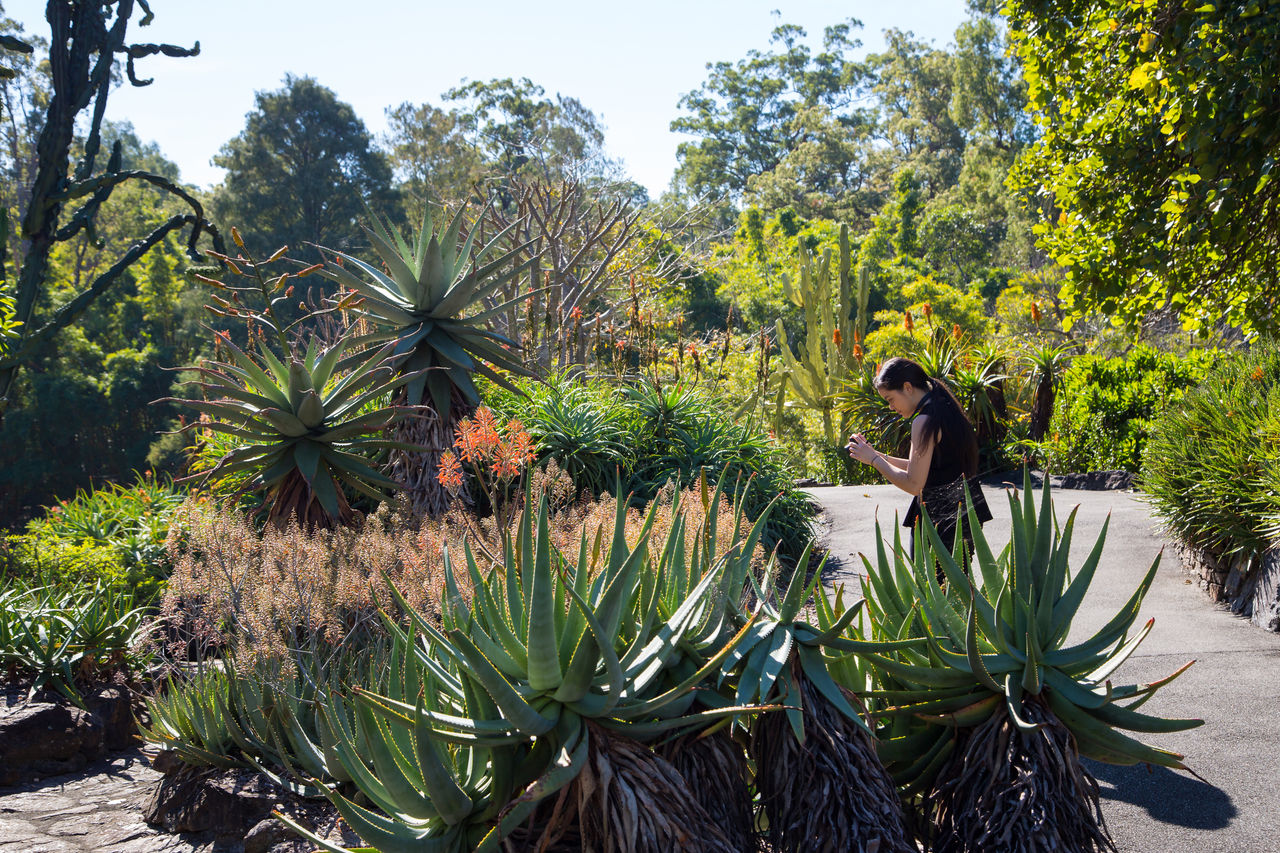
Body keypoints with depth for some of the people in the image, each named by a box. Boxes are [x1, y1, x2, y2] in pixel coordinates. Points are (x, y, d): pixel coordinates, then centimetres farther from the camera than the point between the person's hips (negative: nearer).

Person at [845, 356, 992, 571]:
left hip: (940, 520, -10)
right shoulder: (946, 409, 12)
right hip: (965, 514, 10)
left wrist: (874, 460, -10)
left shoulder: (925, 420, -18)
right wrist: (879, 456, 13)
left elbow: (913, 484, -19)